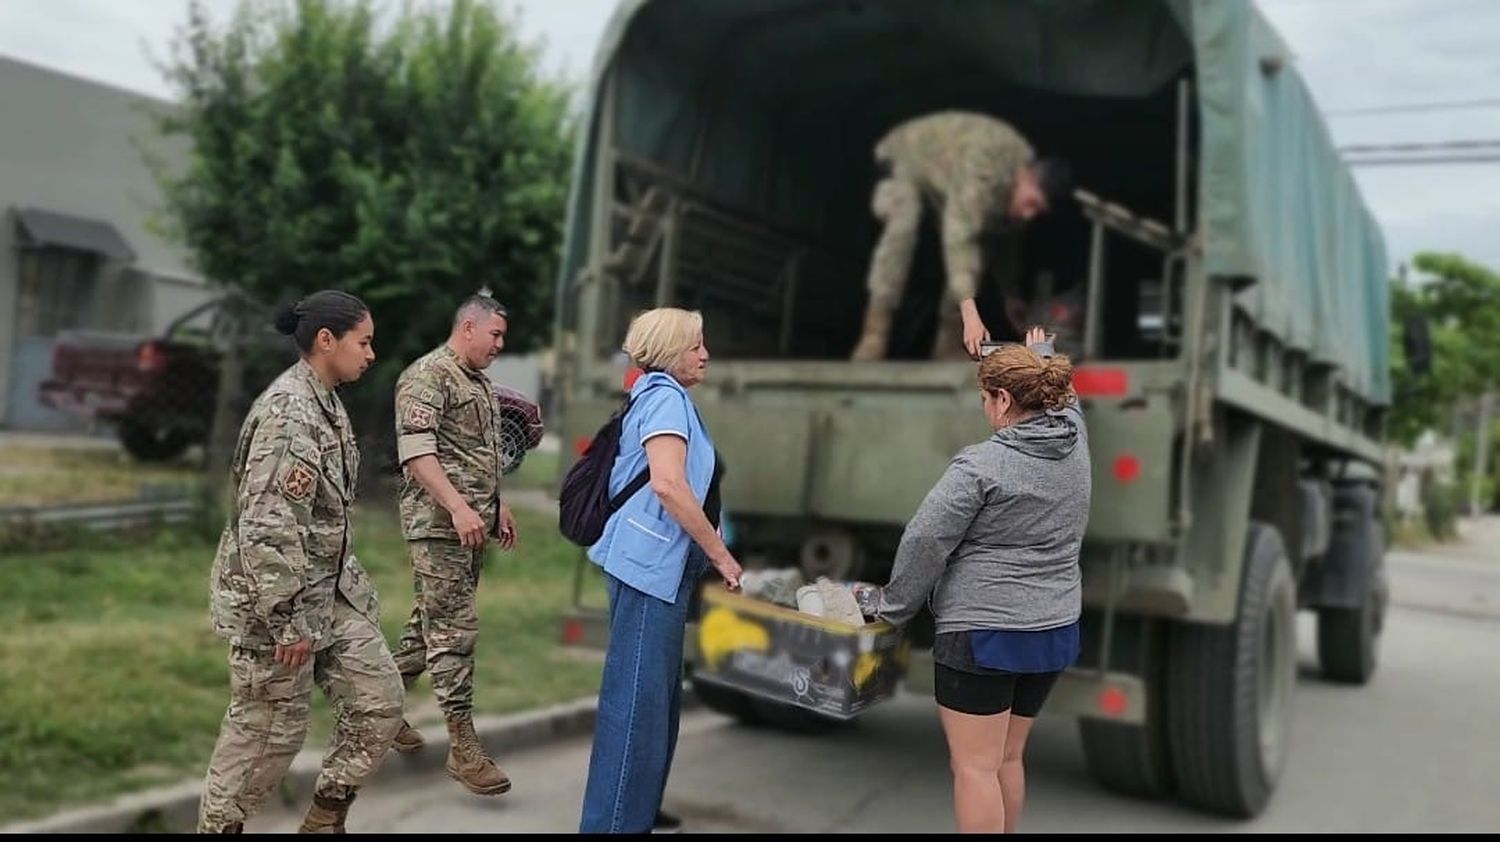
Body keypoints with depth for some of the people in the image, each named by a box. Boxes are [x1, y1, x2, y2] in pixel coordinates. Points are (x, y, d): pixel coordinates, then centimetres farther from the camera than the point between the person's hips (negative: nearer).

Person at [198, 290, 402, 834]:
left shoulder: (326, 402, 9)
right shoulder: (289, 409, -21)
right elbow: (269, 526, -26)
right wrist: (290, 621, -23)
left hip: (331, 592, 9)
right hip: (277, 598, -9)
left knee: (380, 701, 9)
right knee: (268, 729, 5)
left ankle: (324, 819, 24)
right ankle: (218, 825, 26)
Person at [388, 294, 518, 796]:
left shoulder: (479, 381, 19)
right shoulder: (427, 375, -10)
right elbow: (416, 450, -21)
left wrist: (497, 506, 24)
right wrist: (457, 506, -27)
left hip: (472, 523, 9)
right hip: (439, 523, -9)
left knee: (433, 619, 15)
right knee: (453, 628, -8)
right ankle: (463, 746, -4)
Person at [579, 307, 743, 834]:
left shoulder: (663, 396, 19)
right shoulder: (665, 397, -12)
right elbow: (668, 483, -24)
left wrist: (706, 555, 24)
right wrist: (720, 553, -17)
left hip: (663, 566, 11)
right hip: (650, 564, -11)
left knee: (657, 693, 17)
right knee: (638, 696, -7)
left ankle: (638, 808, 28)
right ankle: (615, 821, -1)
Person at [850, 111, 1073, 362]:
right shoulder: (983, 178, -43)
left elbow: (1007, 237, -2)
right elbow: (958, 238, -55)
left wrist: (1011, 294, 8)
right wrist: (970, 312, -65)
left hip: (949, 174, 7)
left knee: (974, 252, -10)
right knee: (903, 227, -35)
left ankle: (948, 350, -1)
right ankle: (875, 336, -35)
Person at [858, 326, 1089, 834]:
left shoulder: (981, 465, -15)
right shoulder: (1076, 440, 4)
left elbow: (925, 541, -14)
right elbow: (1062, 393, 27)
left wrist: (891, 605, 0)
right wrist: (1040, 352, 47)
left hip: (982, 632, -7)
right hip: (1055, 631, 8)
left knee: (975, 768, 0)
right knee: (1008, 759, 18)